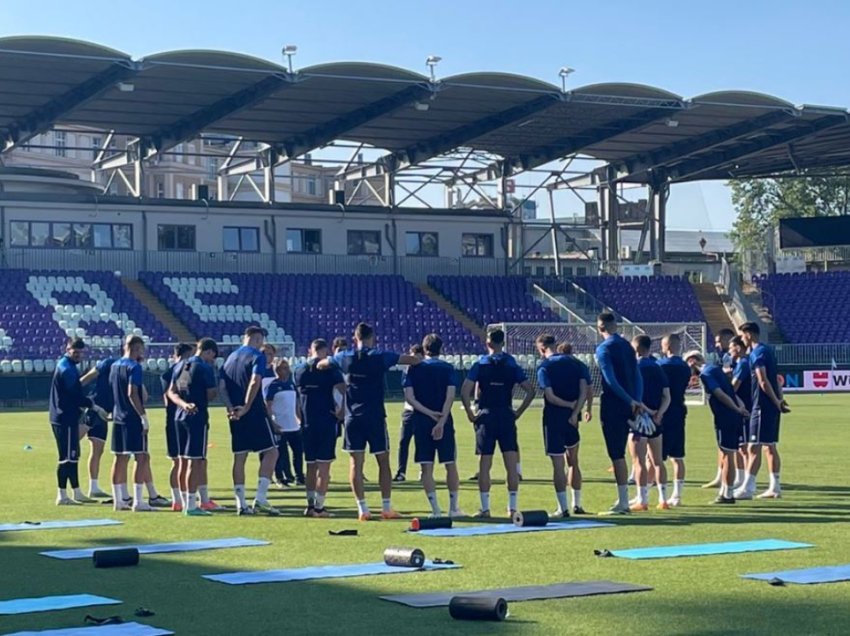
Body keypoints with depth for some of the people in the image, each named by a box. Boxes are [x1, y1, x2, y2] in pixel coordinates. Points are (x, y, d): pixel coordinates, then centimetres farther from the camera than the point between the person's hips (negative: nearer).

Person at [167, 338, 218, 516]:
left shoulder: (179, 365, 13)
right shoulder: (205, 368, -11)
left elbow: (171, 392, 9)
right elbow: (211, 394, -11)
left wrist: (184, 403, -6)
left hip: (180, 416, 8)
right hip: (198, 416, -8)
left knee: (183, 461, 12)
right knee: (195, 461, -6)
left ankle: (186, 502, 19)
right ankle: (191, 506, -7)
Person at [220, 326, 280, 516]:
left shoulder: (231, 357, 15)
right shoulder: (257, 356, -5)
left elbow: (221, 387, 8)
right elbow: (254, 382, -20)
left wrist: (231, 408, -2)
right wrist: (246, 407, -17)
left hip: (236, 415, 7)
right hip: (255, 414, -7)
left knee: (239, 456, 9)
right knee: (271, 451, 0)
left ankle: (241, 504, 9)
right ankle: (260, 498, -10)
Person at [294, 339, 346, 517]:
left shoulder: (299, 370, 9)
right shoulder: (330, 368, -5)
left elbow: (297, 399, 12)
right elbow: (341, 389, -18)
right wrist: (342, 409, -6)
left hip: (307, 423, 4)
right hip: (327, 421, -4)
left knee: (311, 465, 14)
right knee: (324, 466, -1)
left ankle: (310, 504, 14)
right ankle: (319, 506, -3)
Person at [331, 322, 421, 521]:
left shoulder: (345, 357, 2)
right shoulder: (380, 356, -4)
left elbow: (321, 364, 17)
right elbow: (414, 360, -2)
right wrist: (415, 358, 21)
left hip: (353, 417, 2)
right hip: (375, 417, -2)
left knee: (356, 463, 4)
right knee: (383, 462, 8)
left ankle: (362, 509, -1)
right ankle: (386, 508, 8)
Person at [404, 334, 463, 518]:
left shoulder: (414, 368, 5)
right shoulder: (448, 368, 1)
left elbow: (409, 397, -6)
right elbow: (450, 397, -11)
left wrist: (429, 413, -8)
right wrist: (441, 421, -15)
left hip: (420, 421, 1)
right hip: (444, 421, -1)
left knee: (426, 467, 3)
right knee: (450, 465, 9)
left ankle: (435, 509, 0)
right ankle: (453, 508, 12)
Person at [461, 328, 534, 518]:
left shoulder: (480, 365, 0)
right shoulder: (512, 365, 4)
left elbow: (465, 390, -11)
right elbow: (530, 391, 0)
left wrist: (470, 413, -2)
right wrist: (518, 412, 7)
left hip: (486, 417, -1)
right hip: (507, 416, 1)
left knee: (484, 464, 4)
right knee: (511, 464, 3)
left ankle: (485, 508, 4)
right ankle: (512, 507, 3)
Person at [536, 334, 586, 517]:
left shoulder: (544, 367, -8)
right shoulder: (574, 362, 7)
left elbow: (550, 396, -18)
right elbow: (584, 390, -3)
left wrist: (570, 405, -6)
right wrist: (575, 412, -10)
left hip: (553, 418, -5)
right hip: (571, 419, 5)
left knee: (558, 464, -1)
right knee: (573, 462, 18)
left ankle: (563, 508, -2)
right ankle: (577, 504, 23)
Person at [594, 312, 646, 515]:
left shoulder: (604, 348, -9)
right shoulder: (627, 346, 13)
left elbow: (611, 380, -18)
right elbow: (637, 377, 9)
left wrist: (631, 401, -17)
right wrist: (636, 401, 2)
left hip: (612, 405, -7)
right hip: (628, 407, 7)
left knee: (616, 454, -4)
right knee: (619, 453, 14)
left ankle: (623, 502, -4)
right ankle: (623, 500, 16)